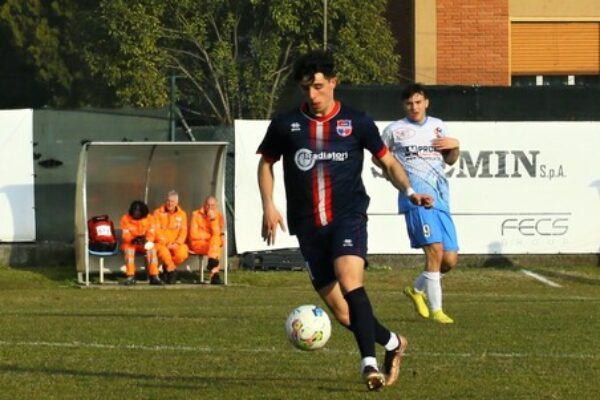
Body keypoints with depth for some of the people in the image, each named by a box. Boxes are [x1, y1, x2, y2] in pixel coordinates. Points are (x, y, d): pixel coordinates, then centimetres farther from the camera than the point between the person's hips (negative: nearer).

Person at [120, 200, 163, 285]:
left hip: (144, 244, 1)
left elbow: (151, 234, -8)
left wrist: (147, 240, -32)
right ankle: (130, 277, -35)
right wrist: (134, 239, -32)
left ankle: (154, 276, -31)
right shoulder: (125, 219, -5)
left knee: (152, 249, -30)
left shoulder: (149, 218, -2)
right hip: (130, 243, -1)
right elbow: (126, 235, -10)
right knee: (129, 250, -34)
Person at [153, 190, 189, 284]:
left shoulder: (182, 214, 10)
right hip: (161, 244, -2)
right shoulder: (158, 213, 2)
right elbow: (156, 231, -5)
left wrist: (177, 243, -13)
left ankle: (167, 268, -1)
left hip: (175, 244, 2)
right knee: (164, 252, -38)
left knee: (182, 253, -31)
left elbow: (183, 232, 5)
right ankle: (172, 270, -10)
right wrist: (166, 243, -16)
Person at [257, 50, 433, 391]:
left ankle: (369, 363, -30)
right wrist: (269, 205, 5)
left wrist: (409, 190, -3)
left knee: (350, 283, -29)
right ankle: (393, 343, 27)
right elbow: (266, 162, 19)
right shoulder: (286, 125, 5)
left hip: (349, 217, -3)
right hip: (308, 226, 3)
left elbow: (387, 161, 13)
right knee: (342, 313, 2)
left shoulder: (357, 122, 3)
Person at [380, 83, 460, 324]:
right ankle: (435, 310, -14)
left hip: (441, 198, 5)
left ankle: (417, 290, 28)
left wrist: (455, 146, 3)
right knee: (435, 249, -20)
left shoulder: (437, 126, 18)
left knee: (450, 259, 2)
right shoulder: (395, 130, 7)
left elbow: (450, 161, 23)